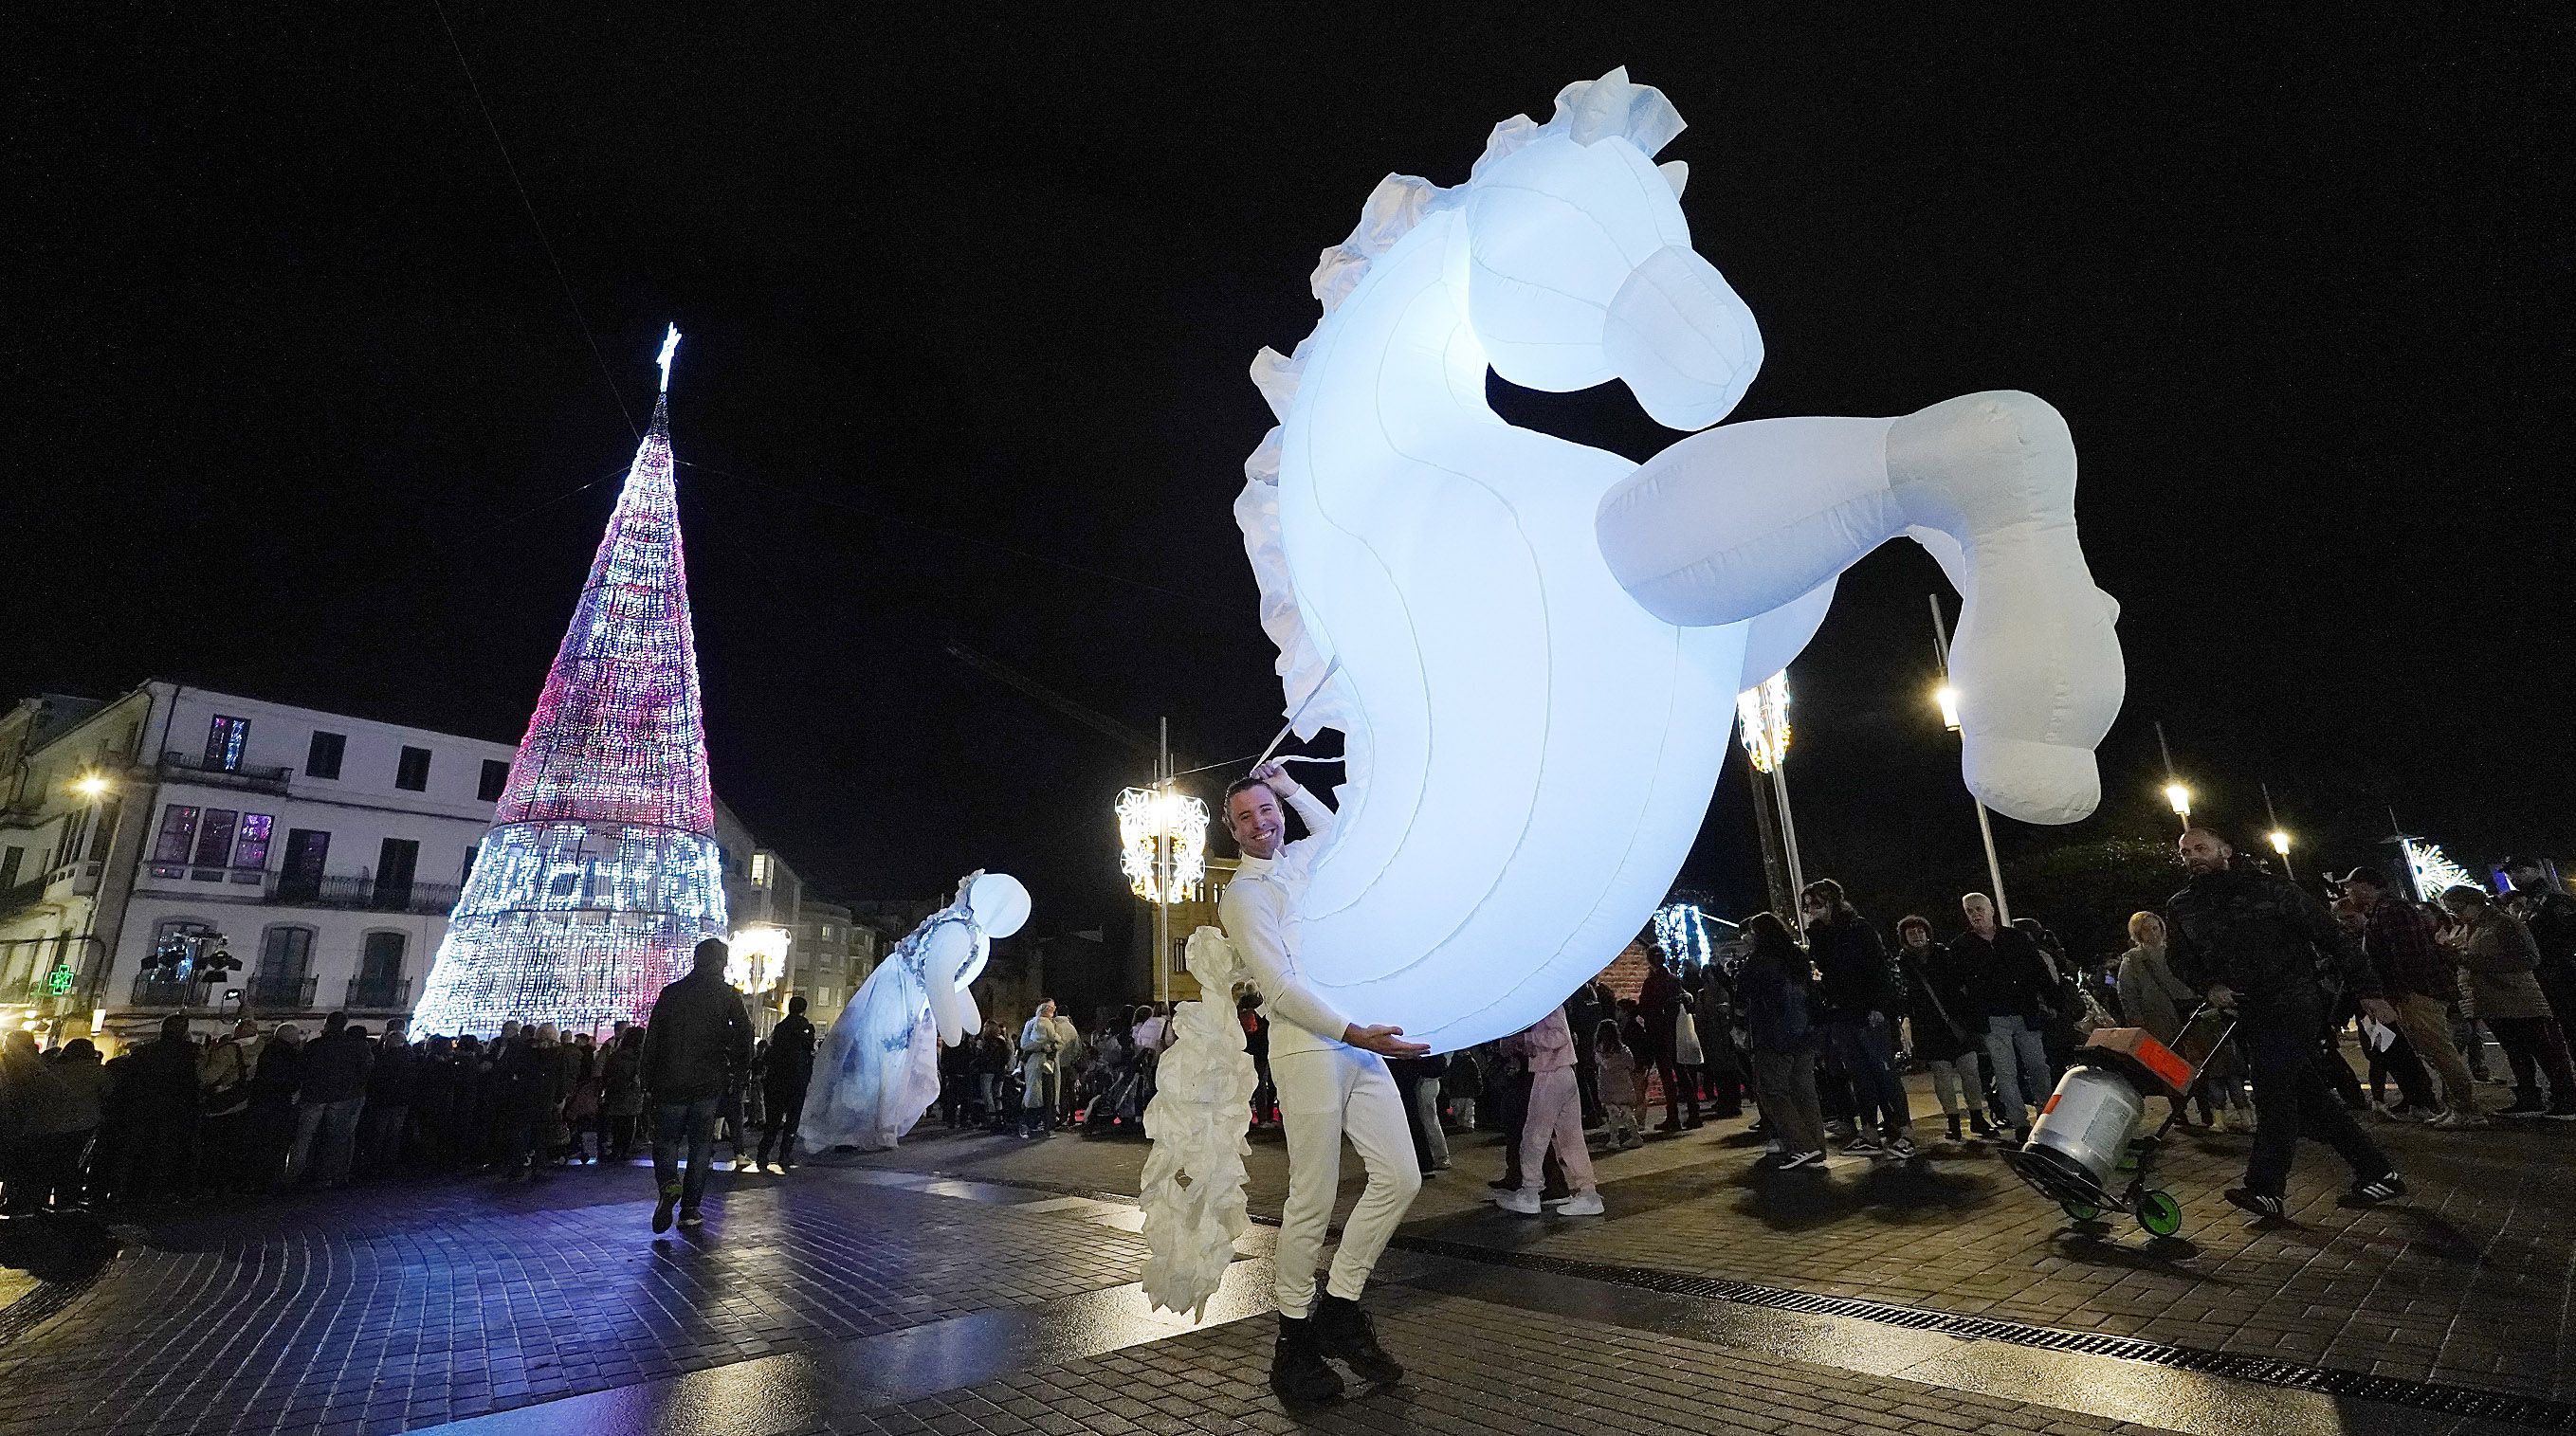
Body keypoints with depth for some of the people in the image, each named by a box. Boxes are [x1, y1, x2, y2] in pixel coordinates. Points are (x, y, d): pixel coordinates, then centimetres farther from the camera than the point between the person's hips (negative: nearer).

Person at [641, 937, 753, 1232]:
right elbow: (744, 1033, -10)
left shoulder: (671, 992, 4)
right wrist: (737, 1066, 4)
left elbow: (651, 1039, 2)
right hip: (709, 1083, -1)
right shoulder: (728, 994, -2)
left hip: (670, 1083, 1)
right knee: (700, 1145, 9)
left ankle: (669, 1184, -16)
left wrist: (648, 1080, 7)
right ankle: (690, 1210, 11)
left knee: (665, 1141, 12)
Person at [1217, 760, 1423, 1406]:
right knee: (1313, 1201, -3)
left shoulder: (1298, 859, 17)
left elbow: (1331, 826, 40)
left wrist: (1290, 787, 30)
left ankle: (1340, 1308, 18)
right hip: (1307, 1050, -7)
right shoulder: (1244, 895, -4)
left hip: (1358, 1043, 7)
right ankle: (1294, 1338, 14)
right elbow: (1281, 988, -13)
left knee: (1400, 1177, 4)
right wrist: (1355, 1032, -17)